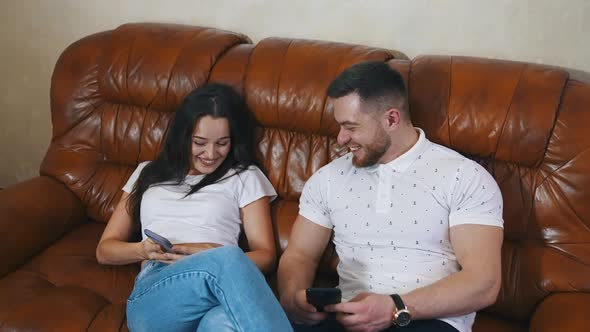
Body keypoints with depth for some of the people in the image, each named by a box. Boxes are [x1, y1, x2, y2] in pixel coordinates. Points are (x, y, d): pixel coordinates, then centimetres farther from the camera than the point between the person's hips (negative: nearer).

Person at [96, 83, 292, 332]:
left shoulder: (245, 178, 20)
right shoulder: (149, 174, 26)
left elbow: (266, 256, 11)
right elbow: (105, 250, 24)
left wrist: (211, 258, -10)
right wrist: (143, 250, -1)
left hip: (219, 292, 0)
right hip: (152, 296, 1)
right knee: (228, 258, -37)